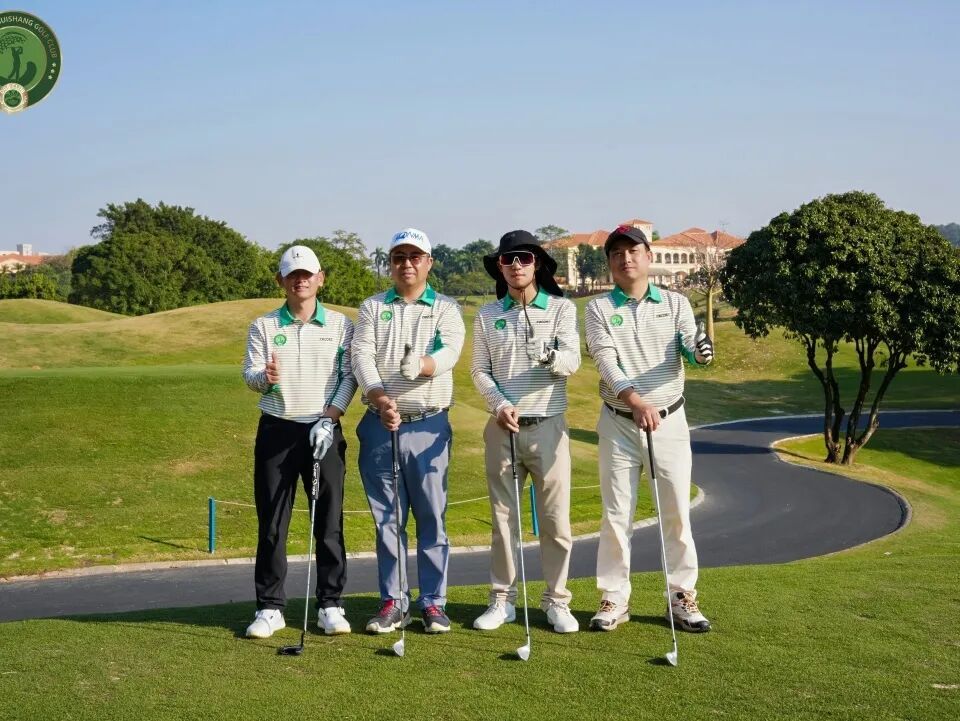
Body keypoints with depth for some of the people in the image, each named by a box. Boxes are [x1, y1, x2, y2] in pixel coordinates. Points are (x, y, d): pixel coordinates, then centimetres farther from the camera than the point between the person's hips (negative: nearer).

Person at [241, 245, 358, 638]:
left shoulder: (341, 324, 7)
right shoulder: (263, 326, 8)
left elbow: (349, 375, 3)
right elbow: (249, 373, 0)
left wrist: (330, 417, -10)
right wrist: (265, 379, -24)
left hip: (324, 429, 0)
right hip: (277, 429, 1)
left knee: (329, 521, 0)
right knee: (271, 522, 1)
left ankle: (330, 605, 9)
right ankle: (269, 607, 8)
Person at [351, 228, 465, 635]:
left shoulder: (446, 309, 8)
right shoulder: (372, 308, 12)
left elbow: (449, 353, -10)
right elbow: (361, 356, -3)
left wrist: (423, 364, -33)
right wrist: (380, 399, -21)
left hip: (429, 425, -1)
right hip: (379, 424, 2)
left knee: (432, 517, 0)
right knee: (387, 517, 5)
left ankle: (433, 603, 9)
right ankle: (393, 602, 13)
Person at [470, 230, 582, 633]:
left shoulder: (561, 308, 3)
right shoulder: (487, 316, 9)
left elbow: (572, 361, -8)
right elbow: (479, 369, 6)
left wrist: (551, 357, -31)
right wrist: (499, 405, -10)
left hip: (548, 426, -1)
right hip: (502, 427, 2)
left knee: (555, 518, 1)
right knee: (503, 517, 6)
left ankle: (556, 601, 11)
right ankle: (502, 599, 16)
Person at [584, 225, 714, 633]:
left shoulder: (676, 303, 5)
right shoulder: (599, 309, 1)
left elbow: (690, 348, -10)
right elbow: (606, 360, -14)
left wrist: (701, 351, -36)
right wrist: (636, 401, -31)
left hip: (669, 420, 1)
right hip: (619, 425, -1)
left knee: (677, 511, 3)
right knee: (616, 514, 2)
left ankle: (682, 597, 14)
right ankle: (614, 599, 12)